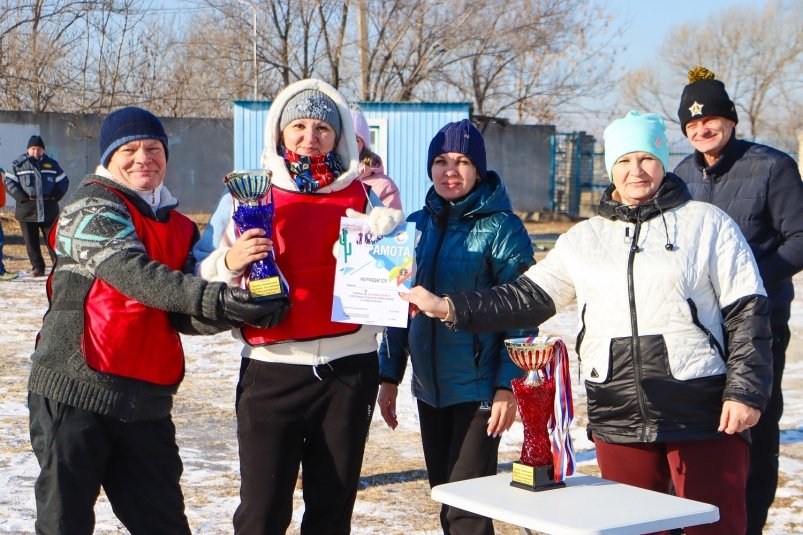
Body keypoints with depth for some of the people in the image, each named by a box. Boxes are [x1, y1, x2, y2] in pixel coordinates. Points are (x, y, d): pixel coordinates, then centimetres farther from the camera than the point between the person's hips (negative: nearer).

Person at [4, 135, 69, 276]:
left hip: (48, 209, 0)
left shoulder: (52, 164, 10)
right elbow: (8, 181, 1)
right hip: (27, 209, 0)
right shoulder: (19, 164, 5)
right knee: (31, 241, 1)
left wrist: (55, 196, 0)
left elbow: (64, 181, 14)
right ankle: (37, 267, 8)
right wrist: (21, 197, -10)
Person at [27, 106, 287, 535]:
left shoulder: (180, 228, 16)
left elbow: (186, 318, 7)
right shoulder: (91, 206, -4)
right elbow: (130, 272, -22)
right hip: (75, 389, -6)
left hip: (146, 399, 6)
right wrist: (211, 297, -34)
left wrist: (244, 310, -13)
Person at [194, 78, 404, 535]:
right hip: (272, 369, -2)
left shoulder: (362, 196, 7)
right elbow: (199, 278, 1)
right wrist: (229, 263, -18)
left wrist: (391, 219, -11)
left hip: (349, 370, 2)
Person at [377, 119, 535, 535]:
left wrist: (508, 386, -16)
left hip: (479, 387, -6)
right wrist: (389, 375, 11)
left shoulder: (501, 227, -8)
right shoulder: (417, 225, 9)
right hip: (429, 386, 6)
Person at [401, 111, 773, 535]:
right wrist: (450, 308, 1)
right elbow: (528, 297, 12)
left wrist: (745, 391, -9)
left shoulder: (708, 224, 2)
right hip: (618, 420, 4)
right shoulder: (583, 240, 14)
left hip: (702, 416, -4)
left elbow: (747, 313, -1)